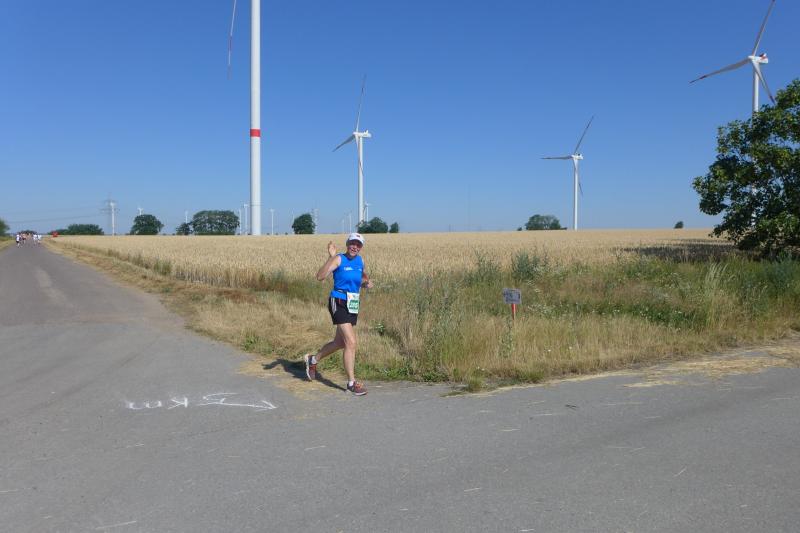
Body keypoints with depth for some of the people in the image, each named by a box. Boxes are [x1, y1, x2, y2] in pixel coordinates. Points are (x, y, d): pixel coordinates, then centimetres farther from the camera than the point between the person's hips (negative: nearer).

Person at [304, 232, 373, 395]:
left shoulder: (360, 260, 8)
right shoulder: (339, 259, -11)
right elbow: (320, 276, -24)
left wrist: (367, 283, 3)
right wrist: (330, 256, -29)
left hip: (353, 307, 8)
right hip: (339, 305, -8)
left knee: (339, 343, 19)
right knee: (351, 342, -14)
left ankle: (312, 359, 44)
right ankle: (352, 383, -3)